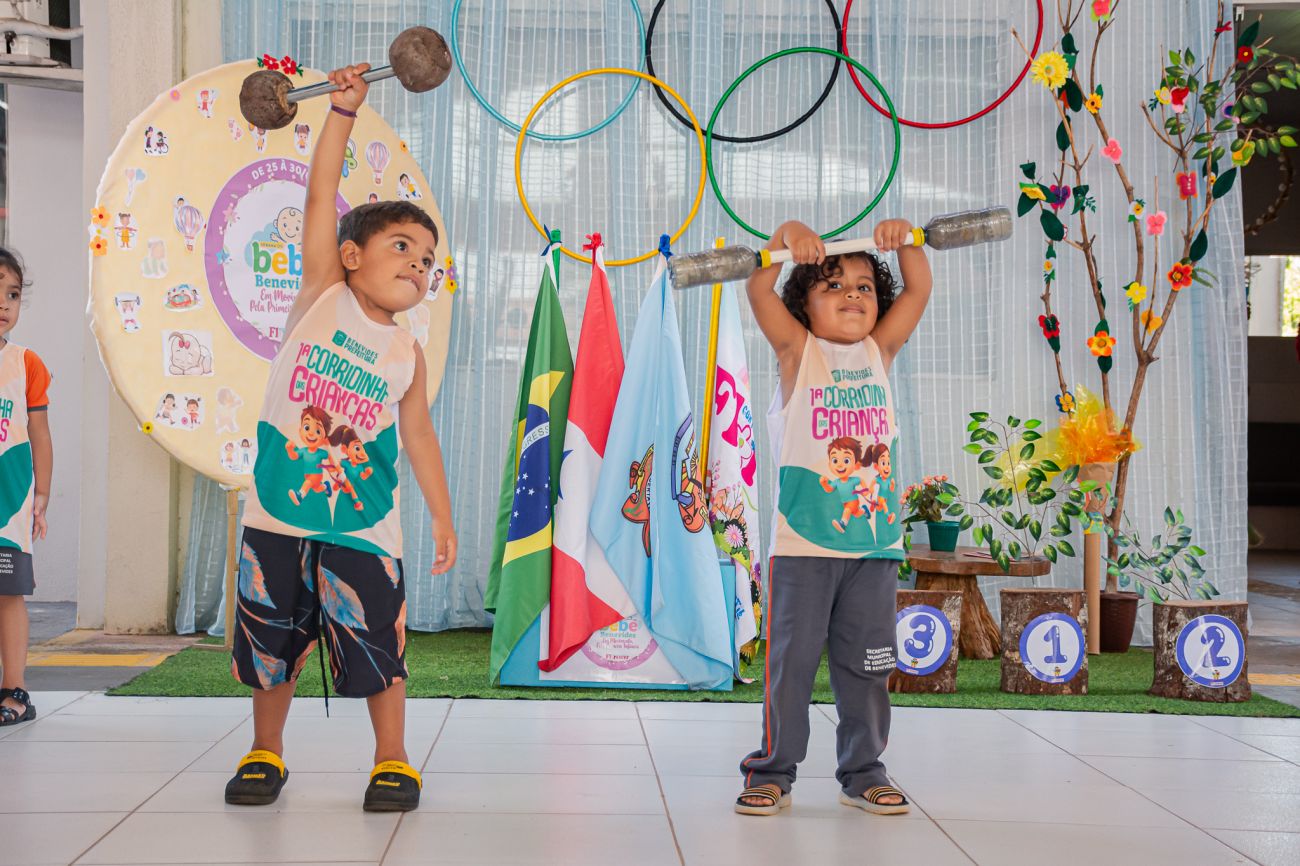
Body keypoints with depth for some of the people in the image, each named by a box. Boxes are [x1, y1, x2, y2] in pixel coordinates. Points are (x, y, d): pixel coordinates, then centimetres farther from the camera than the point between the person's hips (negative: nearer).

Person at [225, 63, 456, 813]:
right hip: (277, 512, 0)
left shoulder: (407, 354, 4)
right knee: (269, 640, 10)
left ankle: (393, 762, 15)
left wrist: (444, 518, 9)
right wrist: (344, 109, -10)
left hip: (362, 525, 1)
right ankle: (266, 753, 28)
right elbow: (322, 199, -6)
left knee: (378, 646, -1)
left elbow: (419, 436, 11)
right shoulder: (323, 291, 0)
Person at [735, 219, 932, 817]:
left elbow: (918, 291, 7)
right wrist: (785, 237, -25)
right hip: (803, 543, -3)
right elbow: (760, 293, -11)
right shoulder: (798, 350, 2)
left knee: (866, 665, 10)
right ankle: (772, 771, 12)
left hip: (875, 544, 3)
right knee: (791, 660, 1)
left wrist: (904, 239, -8)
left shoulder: (879, 351, 11)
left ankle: (862, 772, 21)